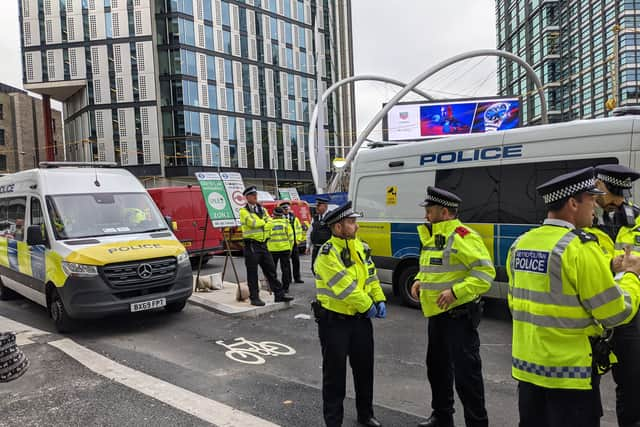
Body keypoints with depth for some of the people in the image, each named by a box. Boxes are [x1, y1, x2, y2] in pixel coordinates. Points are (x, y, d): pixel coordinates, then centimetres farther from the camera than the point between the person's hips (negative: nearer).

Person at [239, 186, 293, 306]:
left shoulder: (262, 209, 14)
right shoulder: (243, 211, -4)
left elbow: (270, 223, 1)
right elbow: (253, 223, -20)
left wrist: (259, 223, -14)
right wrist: (264, 221, -3)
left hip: (263, 244, 6)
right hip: (251, 245, -6)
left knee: (271, 270, 9)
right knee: (252, 273, 1)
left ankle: (279, 295, 15)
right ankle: (254, 298, 11)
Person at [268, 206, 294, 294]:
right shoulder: (286, 223, 2)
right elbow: (290, 236, 1)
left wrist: (266, 248, 11)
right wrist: (290, 248, 9)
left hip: (273, 250, 0)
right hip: (285, 249, 0)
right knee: (285, 269, 6)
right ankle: (285, 288, 6)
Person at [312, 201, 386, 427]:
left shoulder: (359, 246, 4)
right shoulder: (327, 254, -21)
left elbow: (369, 275, 10)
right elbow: (345, 286, -24)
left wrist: (379, 300, 0)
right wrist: (367, 306, -15)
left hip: (360, 318, 7)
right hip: (334, 321, -7)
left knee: (365, 368, 18)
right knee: (335, 373, 5)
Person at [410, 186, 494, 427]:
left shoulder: (462, 237, -18)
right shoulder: (431, 237, 12)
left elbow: (486, 272, -22)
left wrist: (456, 291, -28)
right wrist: (420, 280, 7)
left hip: (459, 316, -10)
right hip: (436, 315, 10)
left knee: (466, 373, -2)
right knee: (437, 368, 20)